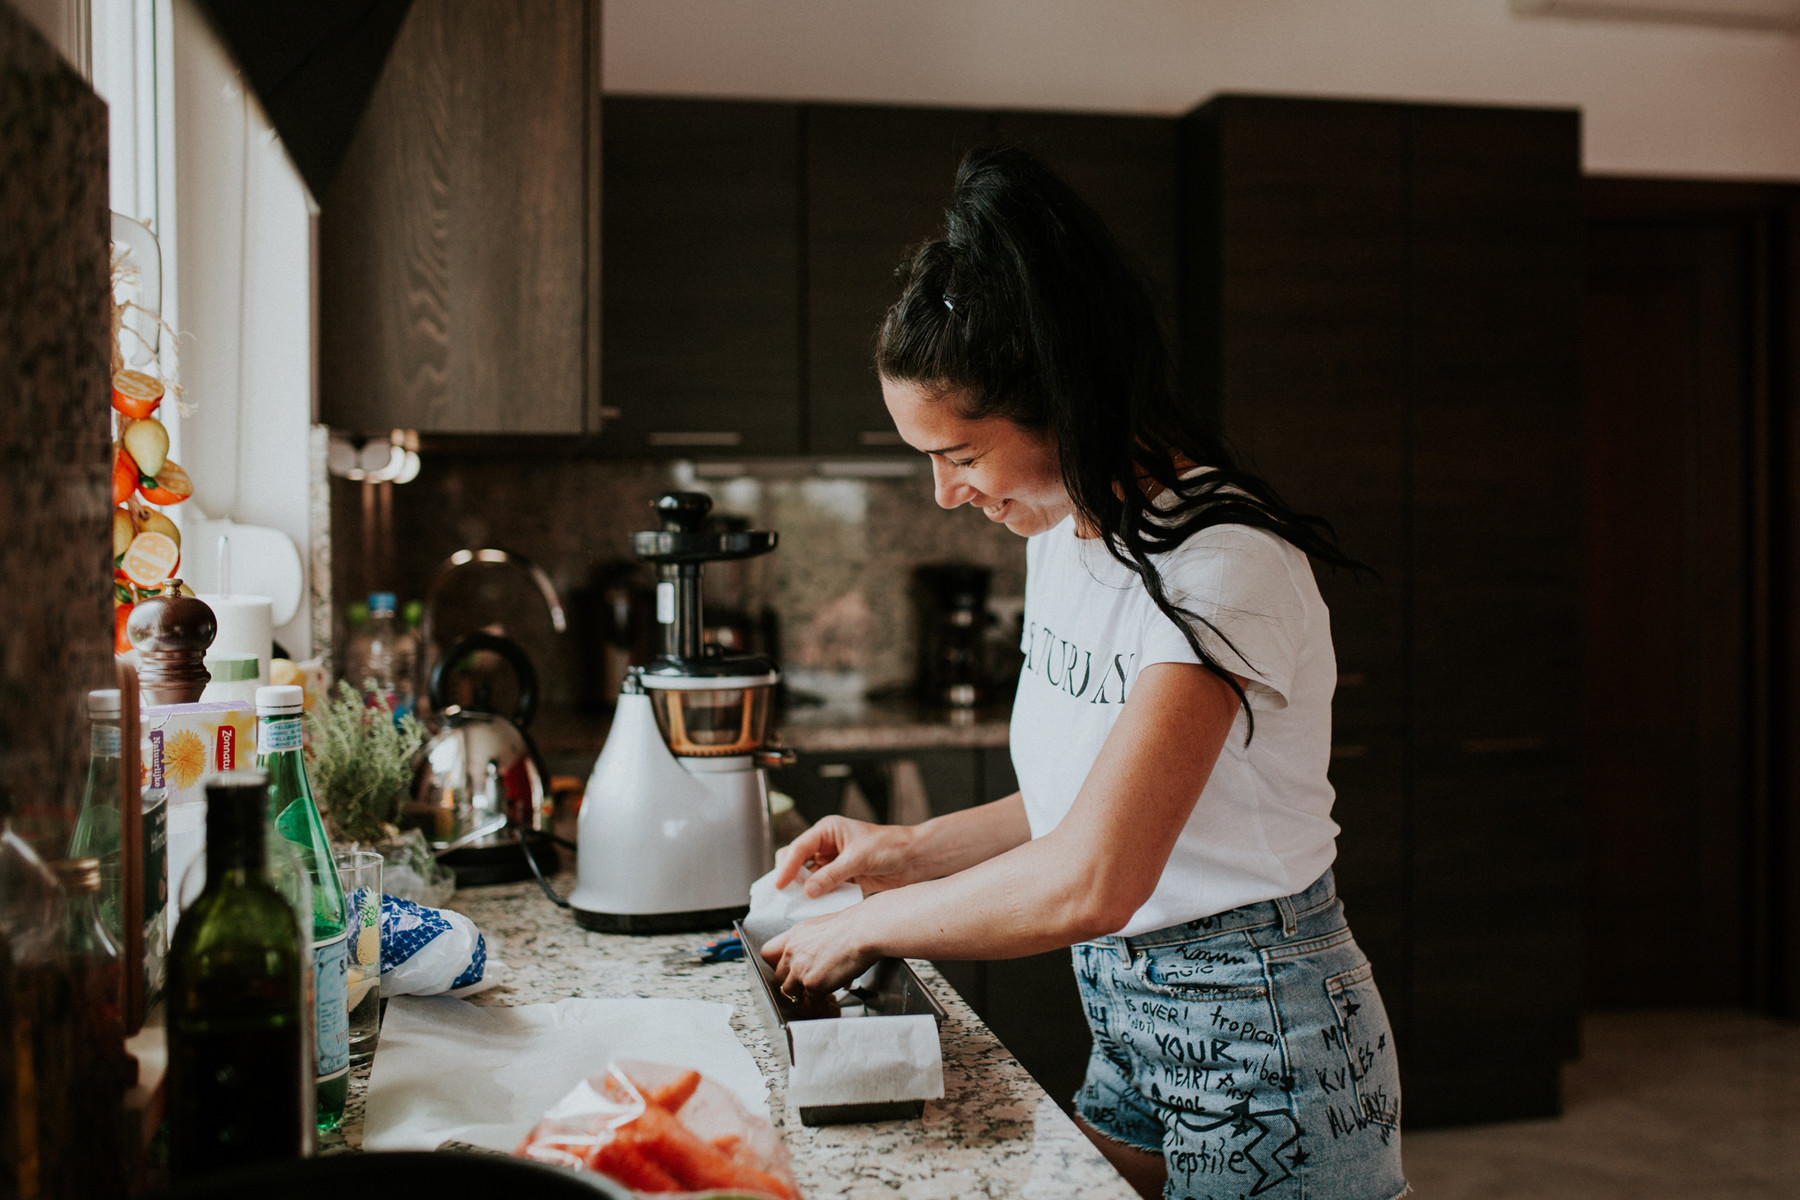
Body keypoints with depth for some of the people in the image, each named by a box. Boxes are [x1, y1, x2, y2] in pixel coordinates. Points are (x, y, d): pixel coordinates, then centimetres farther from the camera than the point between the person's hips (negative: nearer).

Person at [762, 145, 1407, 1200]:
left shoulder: (1220, 566, -26)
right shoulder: (1064, 531, 2)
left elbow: (1089, 884, -31)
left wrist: (865, 926, -18)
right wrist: (909, 850, 1)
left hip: (1263, 1069, -7)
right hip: (1128, 1030, 7)